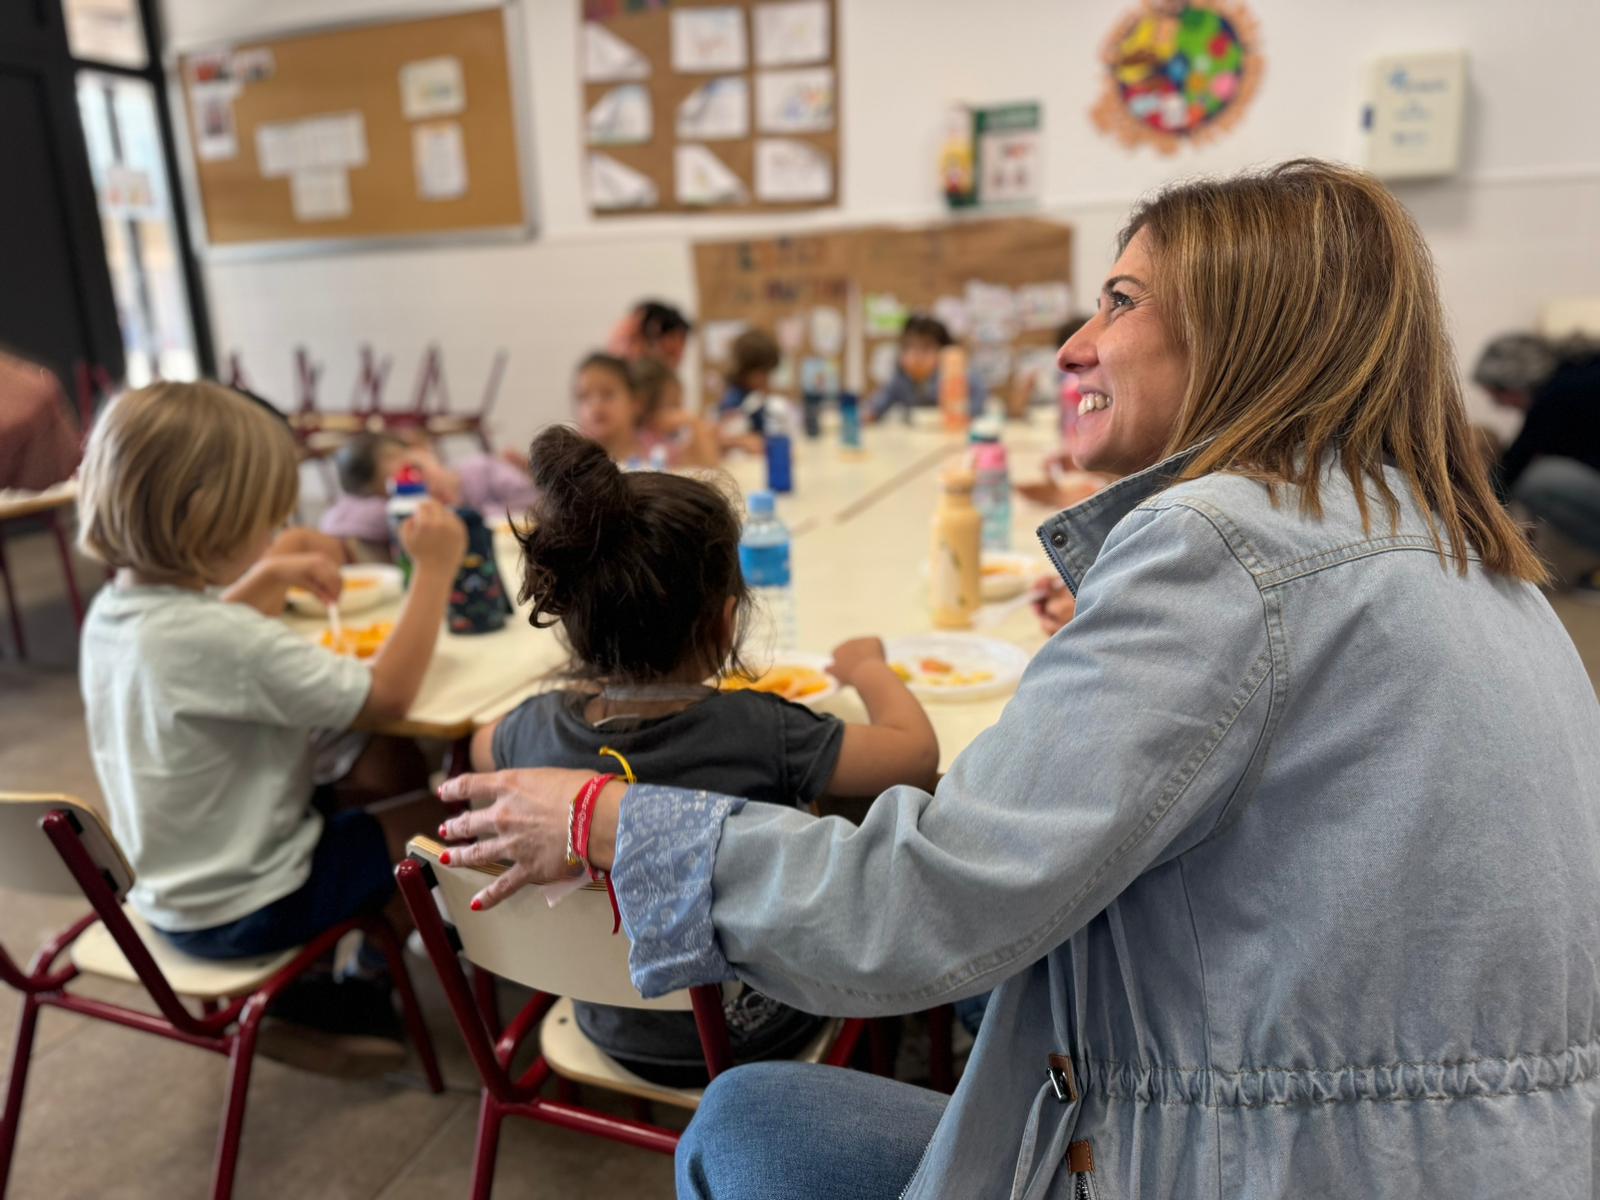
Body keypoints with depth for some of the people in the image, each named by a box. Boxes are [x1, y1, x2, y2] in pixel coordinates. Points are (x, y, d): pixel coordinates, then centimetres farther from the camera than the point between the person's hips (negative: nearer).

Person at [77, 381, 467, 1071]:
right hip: (244, 912, -9)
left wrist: (267, 579, 9)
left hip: (171, 888, 9)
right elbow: (385, 697, -29)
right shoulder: (229, 644, -34)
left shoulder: (110, 612, -4)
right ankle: (321, 1001, 19)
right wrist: (434, 572, -23)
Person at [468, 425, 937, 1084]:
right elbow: (918, 753, -20)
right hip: (746, 1039, -4)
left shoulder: (536, 727, -19)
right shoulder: (761, 734, -33)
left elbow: (482, 747, 7)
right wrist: (868, 667, -2)